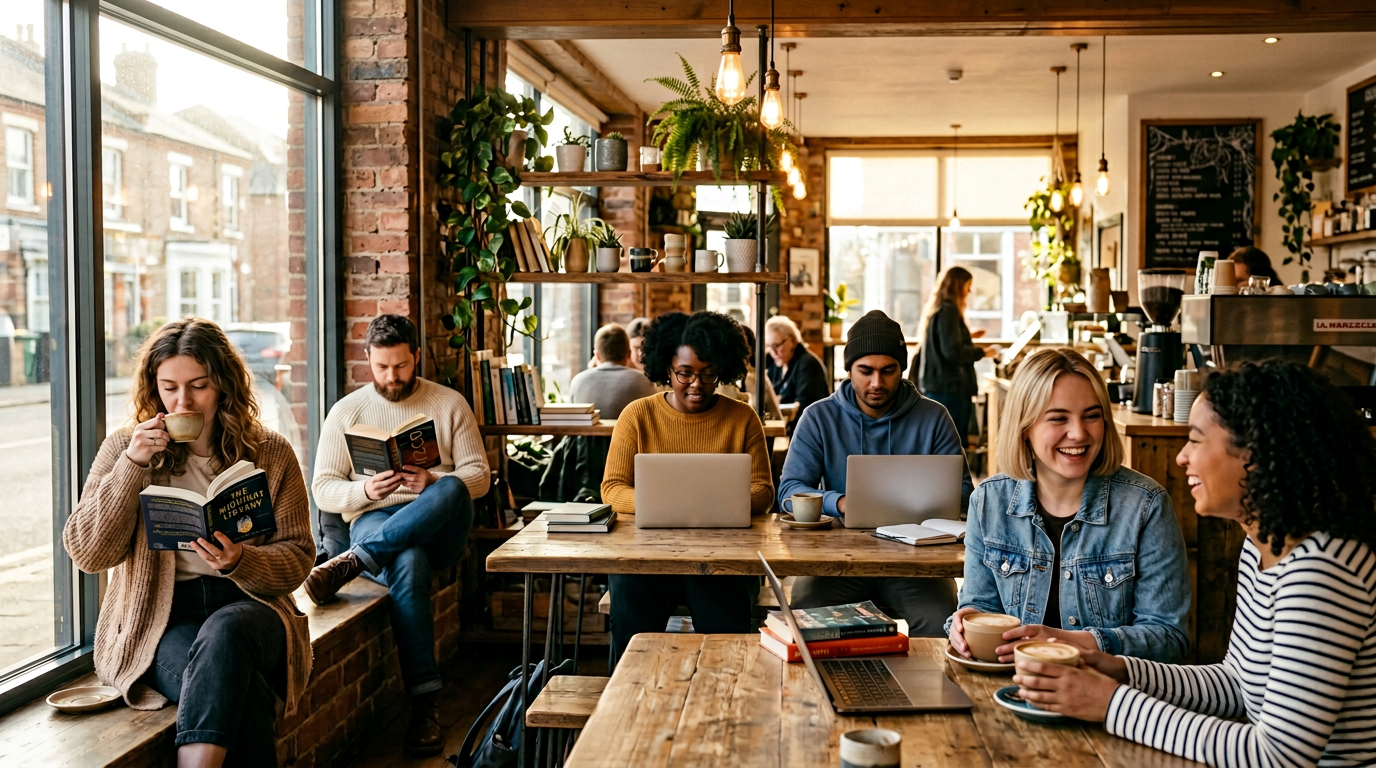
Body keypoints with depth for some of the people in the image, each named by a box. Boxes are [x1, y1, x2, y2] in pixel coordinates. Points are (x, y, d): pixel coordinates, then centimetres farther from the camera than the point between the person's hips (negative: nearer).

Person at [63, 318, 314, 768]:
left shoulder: (270, 453, 6)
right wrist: (133, 464, -11)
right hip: (158, 617, 0)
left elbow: (297, 556, 4)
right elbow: (87, 553, -1)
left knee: (224, 633, -38)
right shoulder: (124, 449, 7)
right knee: (245, 697, -33)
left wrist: (239, 561, -17)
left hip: (246, 604, 1)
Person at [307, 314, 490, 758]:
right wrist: (366, 490, -16)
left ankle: (350, 564, -37)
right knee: (409, 562, -39)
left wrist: (434, 483, -17)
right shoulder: (346, 412, 11)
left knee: (450, 491, -37)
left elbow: (478, 476, 5)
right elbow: (323, 489, 6)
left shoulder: (450, 404, 10)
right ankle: (425, 701, -38)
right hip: (372, 523, -1)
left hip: (439, 527, 1)